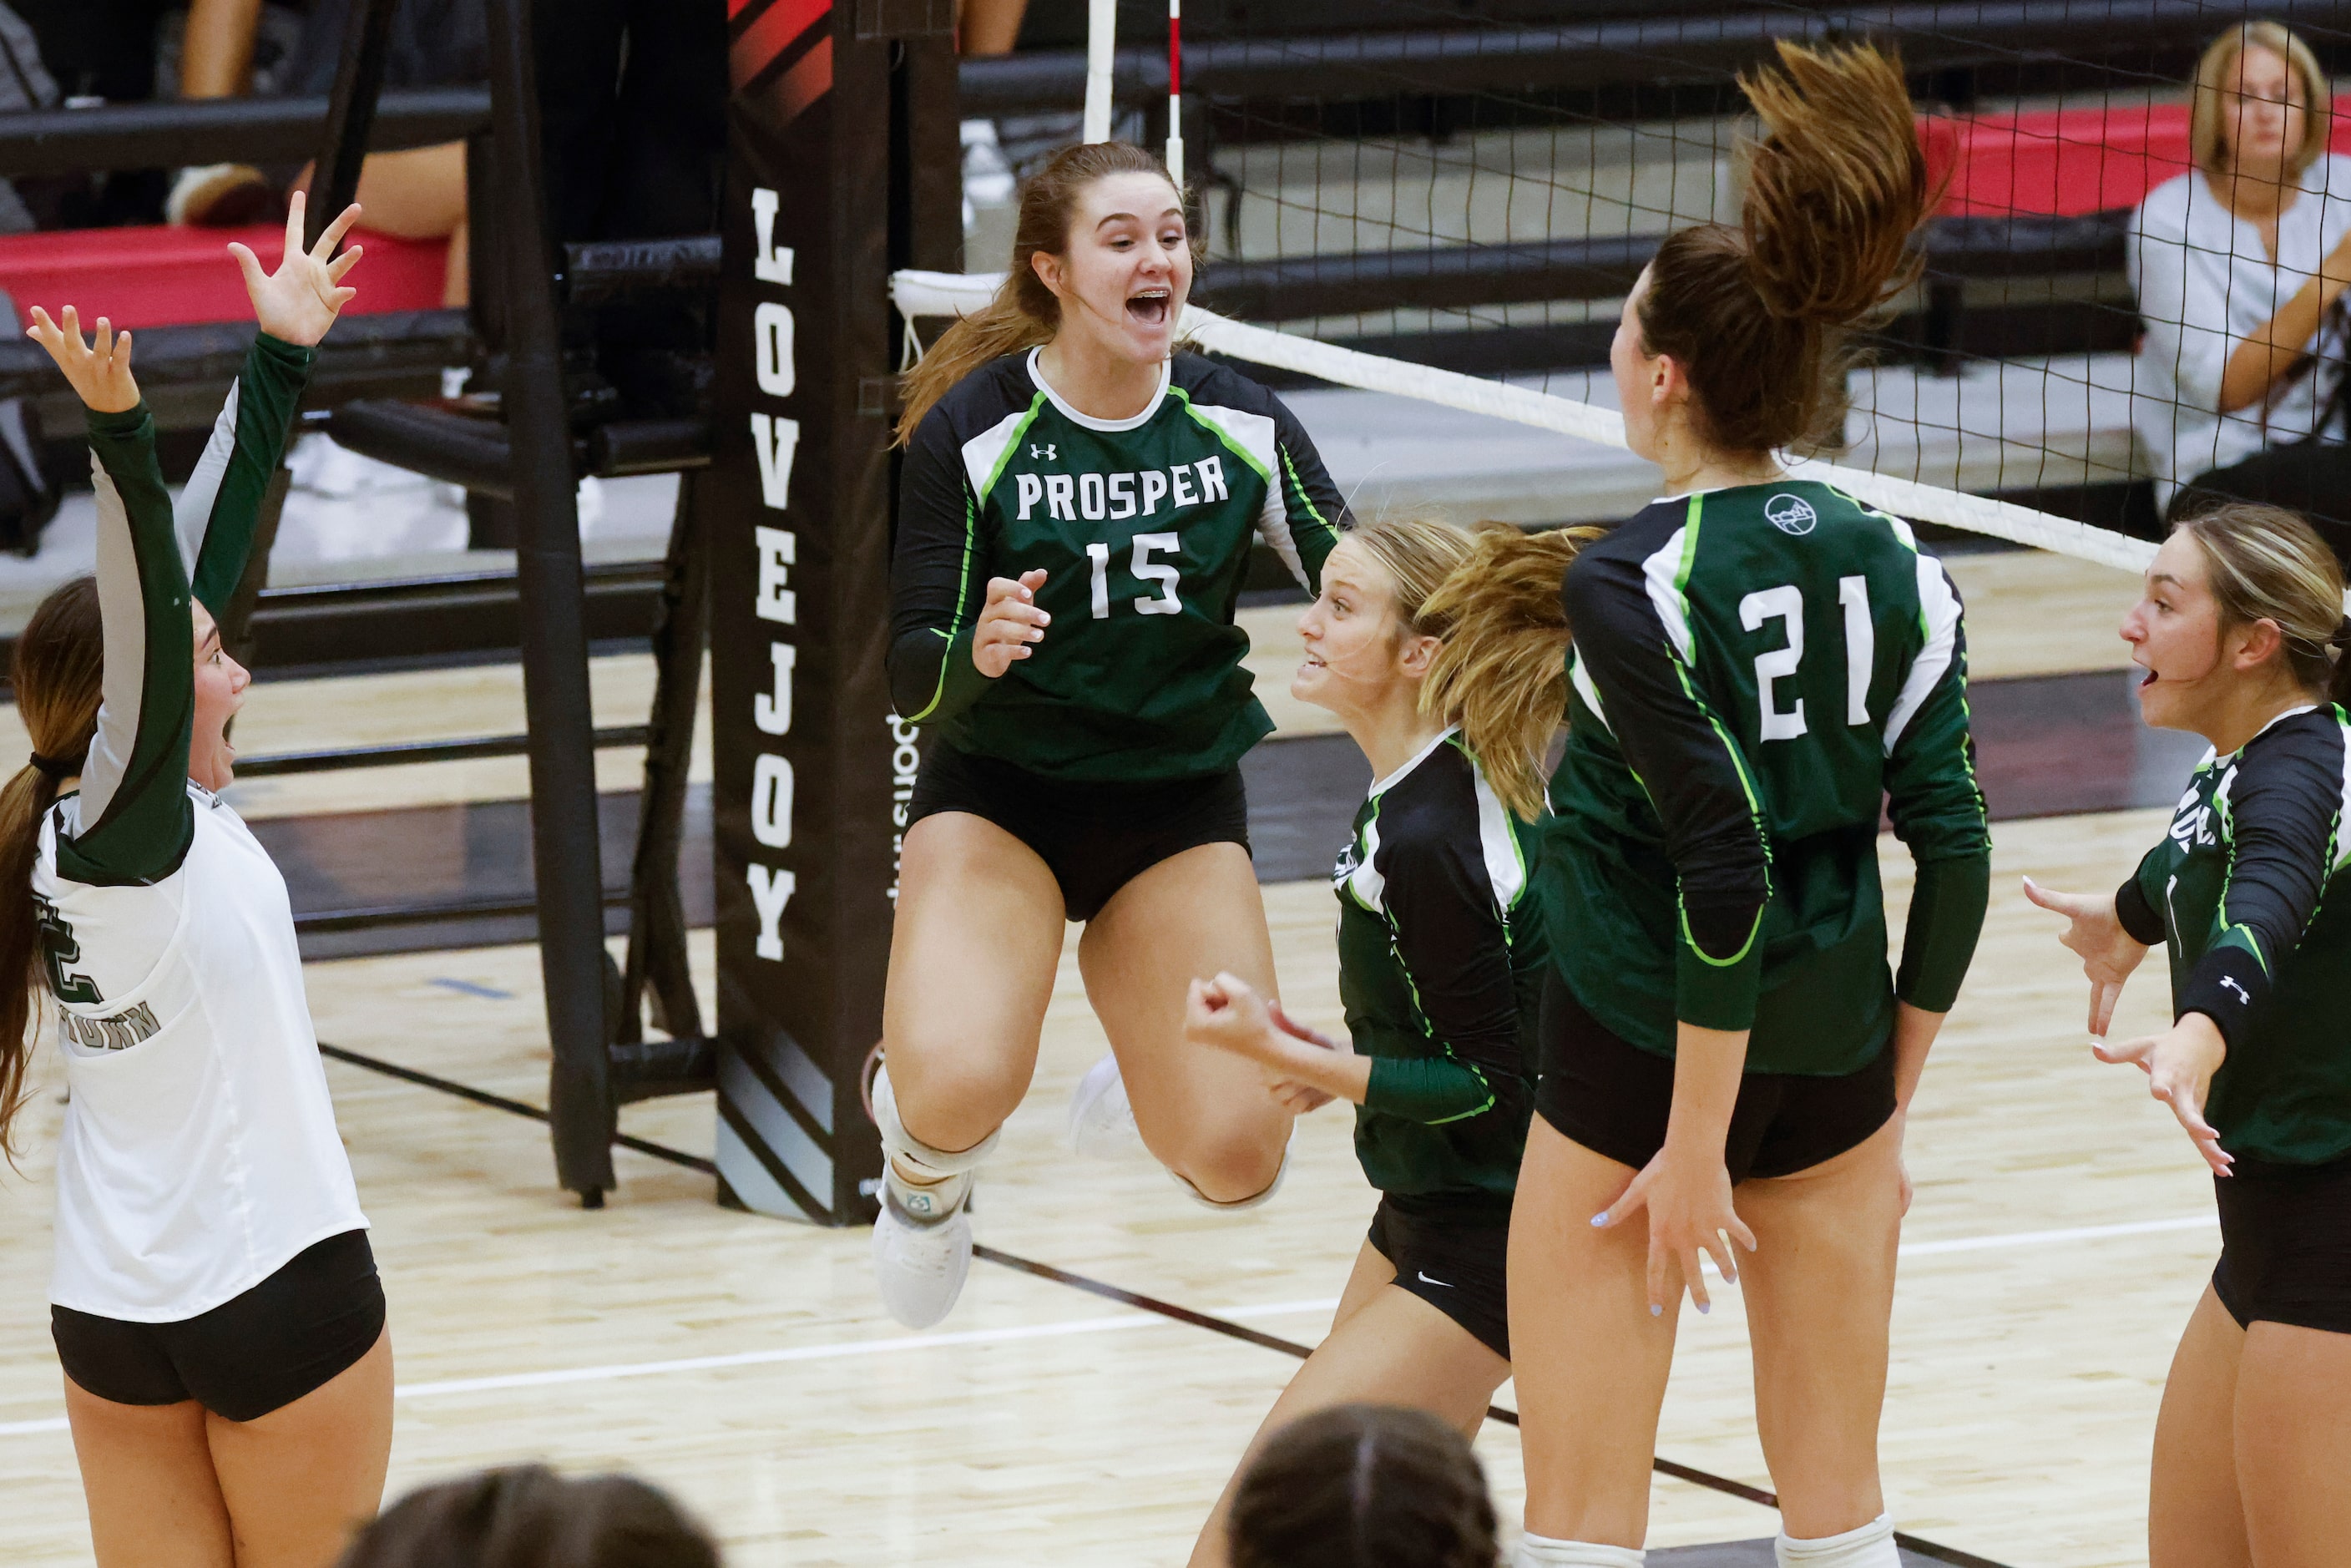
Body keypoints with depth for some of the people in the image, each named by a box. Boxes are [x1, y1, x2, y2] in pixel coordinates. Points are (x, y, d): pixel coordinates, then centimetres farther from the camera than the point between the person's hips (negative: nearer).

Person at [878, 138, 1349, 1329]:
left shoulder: (1239, 422, -5)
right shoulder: (971, 426, -14)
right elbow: (912, 679, -13)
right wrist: (978, 650, -35)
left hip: (1180, 807, 3)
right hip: (997, 795, -3)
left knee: (1236, 1161, -11)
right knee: (961, 1087, -30)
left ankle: (1154, 1089, 28)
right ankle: (924, 1172, 11)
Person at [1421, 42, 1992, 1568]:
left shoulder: (1634, 584, -17)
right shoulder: (1888, 563, 0)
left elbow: (1724, 874, -21)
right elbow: (1955, 847, -1)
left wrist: (1695, 1144, -16)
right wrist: (1887, 1101, 8)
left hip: (1642, 1055, -6)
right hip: (1835, 1053, 6)